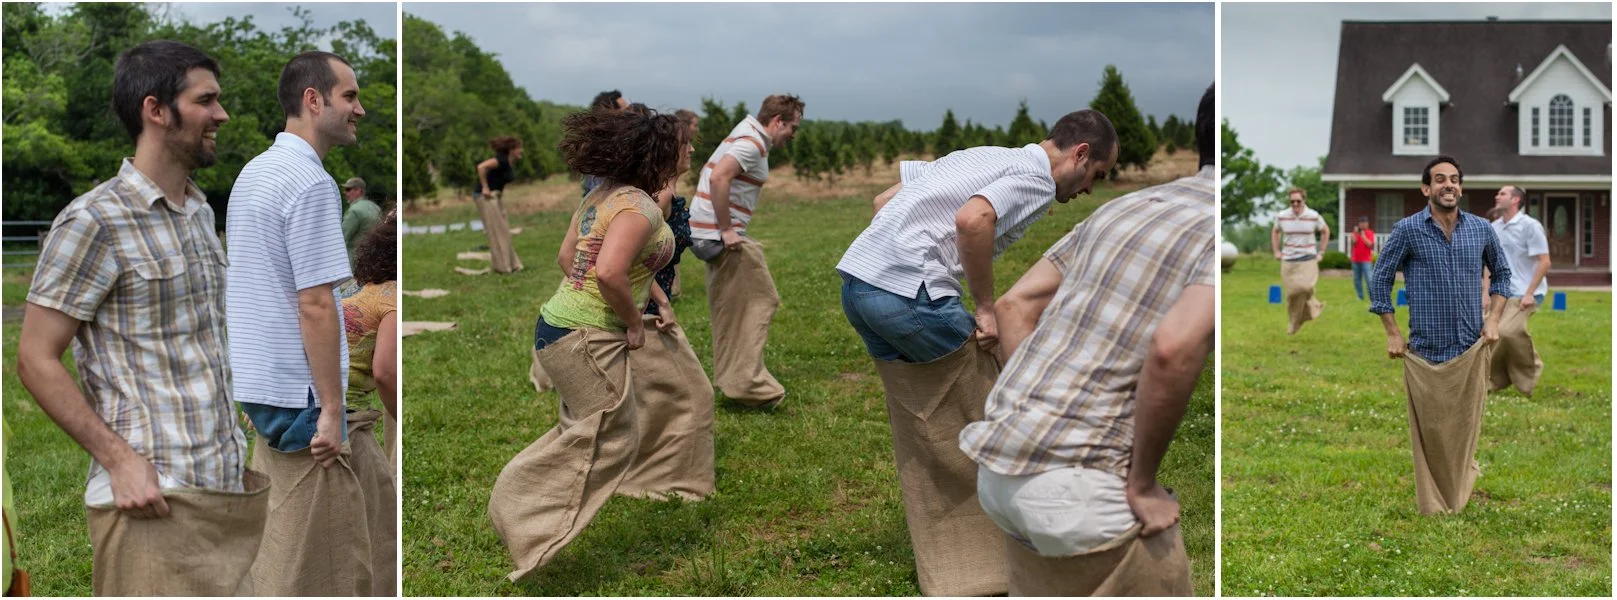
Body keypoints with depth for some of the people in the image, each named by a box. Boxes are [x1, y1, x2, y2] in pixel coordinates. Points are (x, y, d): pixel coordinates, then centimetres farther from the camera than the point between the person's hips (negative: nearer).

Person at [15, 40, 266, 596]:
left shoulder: (200, 212, 14)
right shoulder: (94, 221, -9)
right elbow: (35, 360, -10)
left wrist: (245, 445, 14)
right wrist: (119, 459, -17)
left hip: (231, 488, 7)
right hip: (154, 493, -7)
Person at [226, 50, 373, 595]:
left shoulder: (253, 172, 12)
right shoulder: (309, 182, -18)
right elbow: (316, 306, -22)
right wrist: (331, 408, -18)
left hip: (258, 381, 10)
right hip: (299, 391, -10)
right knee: (313, 554, -1)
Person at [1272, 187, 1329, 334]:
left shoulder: (1314, 216, -5)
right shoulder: (1282, 216, -1)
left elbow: (1325, 231, 13)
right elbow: (1275, 232, 19)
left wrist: (1321, 252, 8)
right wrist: (1276, 251, 11)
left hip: (1308, 260, -2)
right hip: (1288, 261, 2)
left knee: (1304, 287, -22)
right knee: (1292, 293, 1)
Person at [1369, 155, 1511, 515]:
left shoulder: (1481, 229, 3)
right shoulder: (1408, 230, -6)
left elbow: (1502, 272, 17)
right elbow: (1380, 279, -1)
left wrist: (1494, 318, 4)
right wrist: (1392, 334, -4)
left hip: (1472, 348, 3)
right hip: (1426, 350, -2)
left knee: (1466, 426, 10)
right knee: (1430, 431, 2)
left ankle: (1461, 494, 31)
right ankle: (1434, 503, 15)